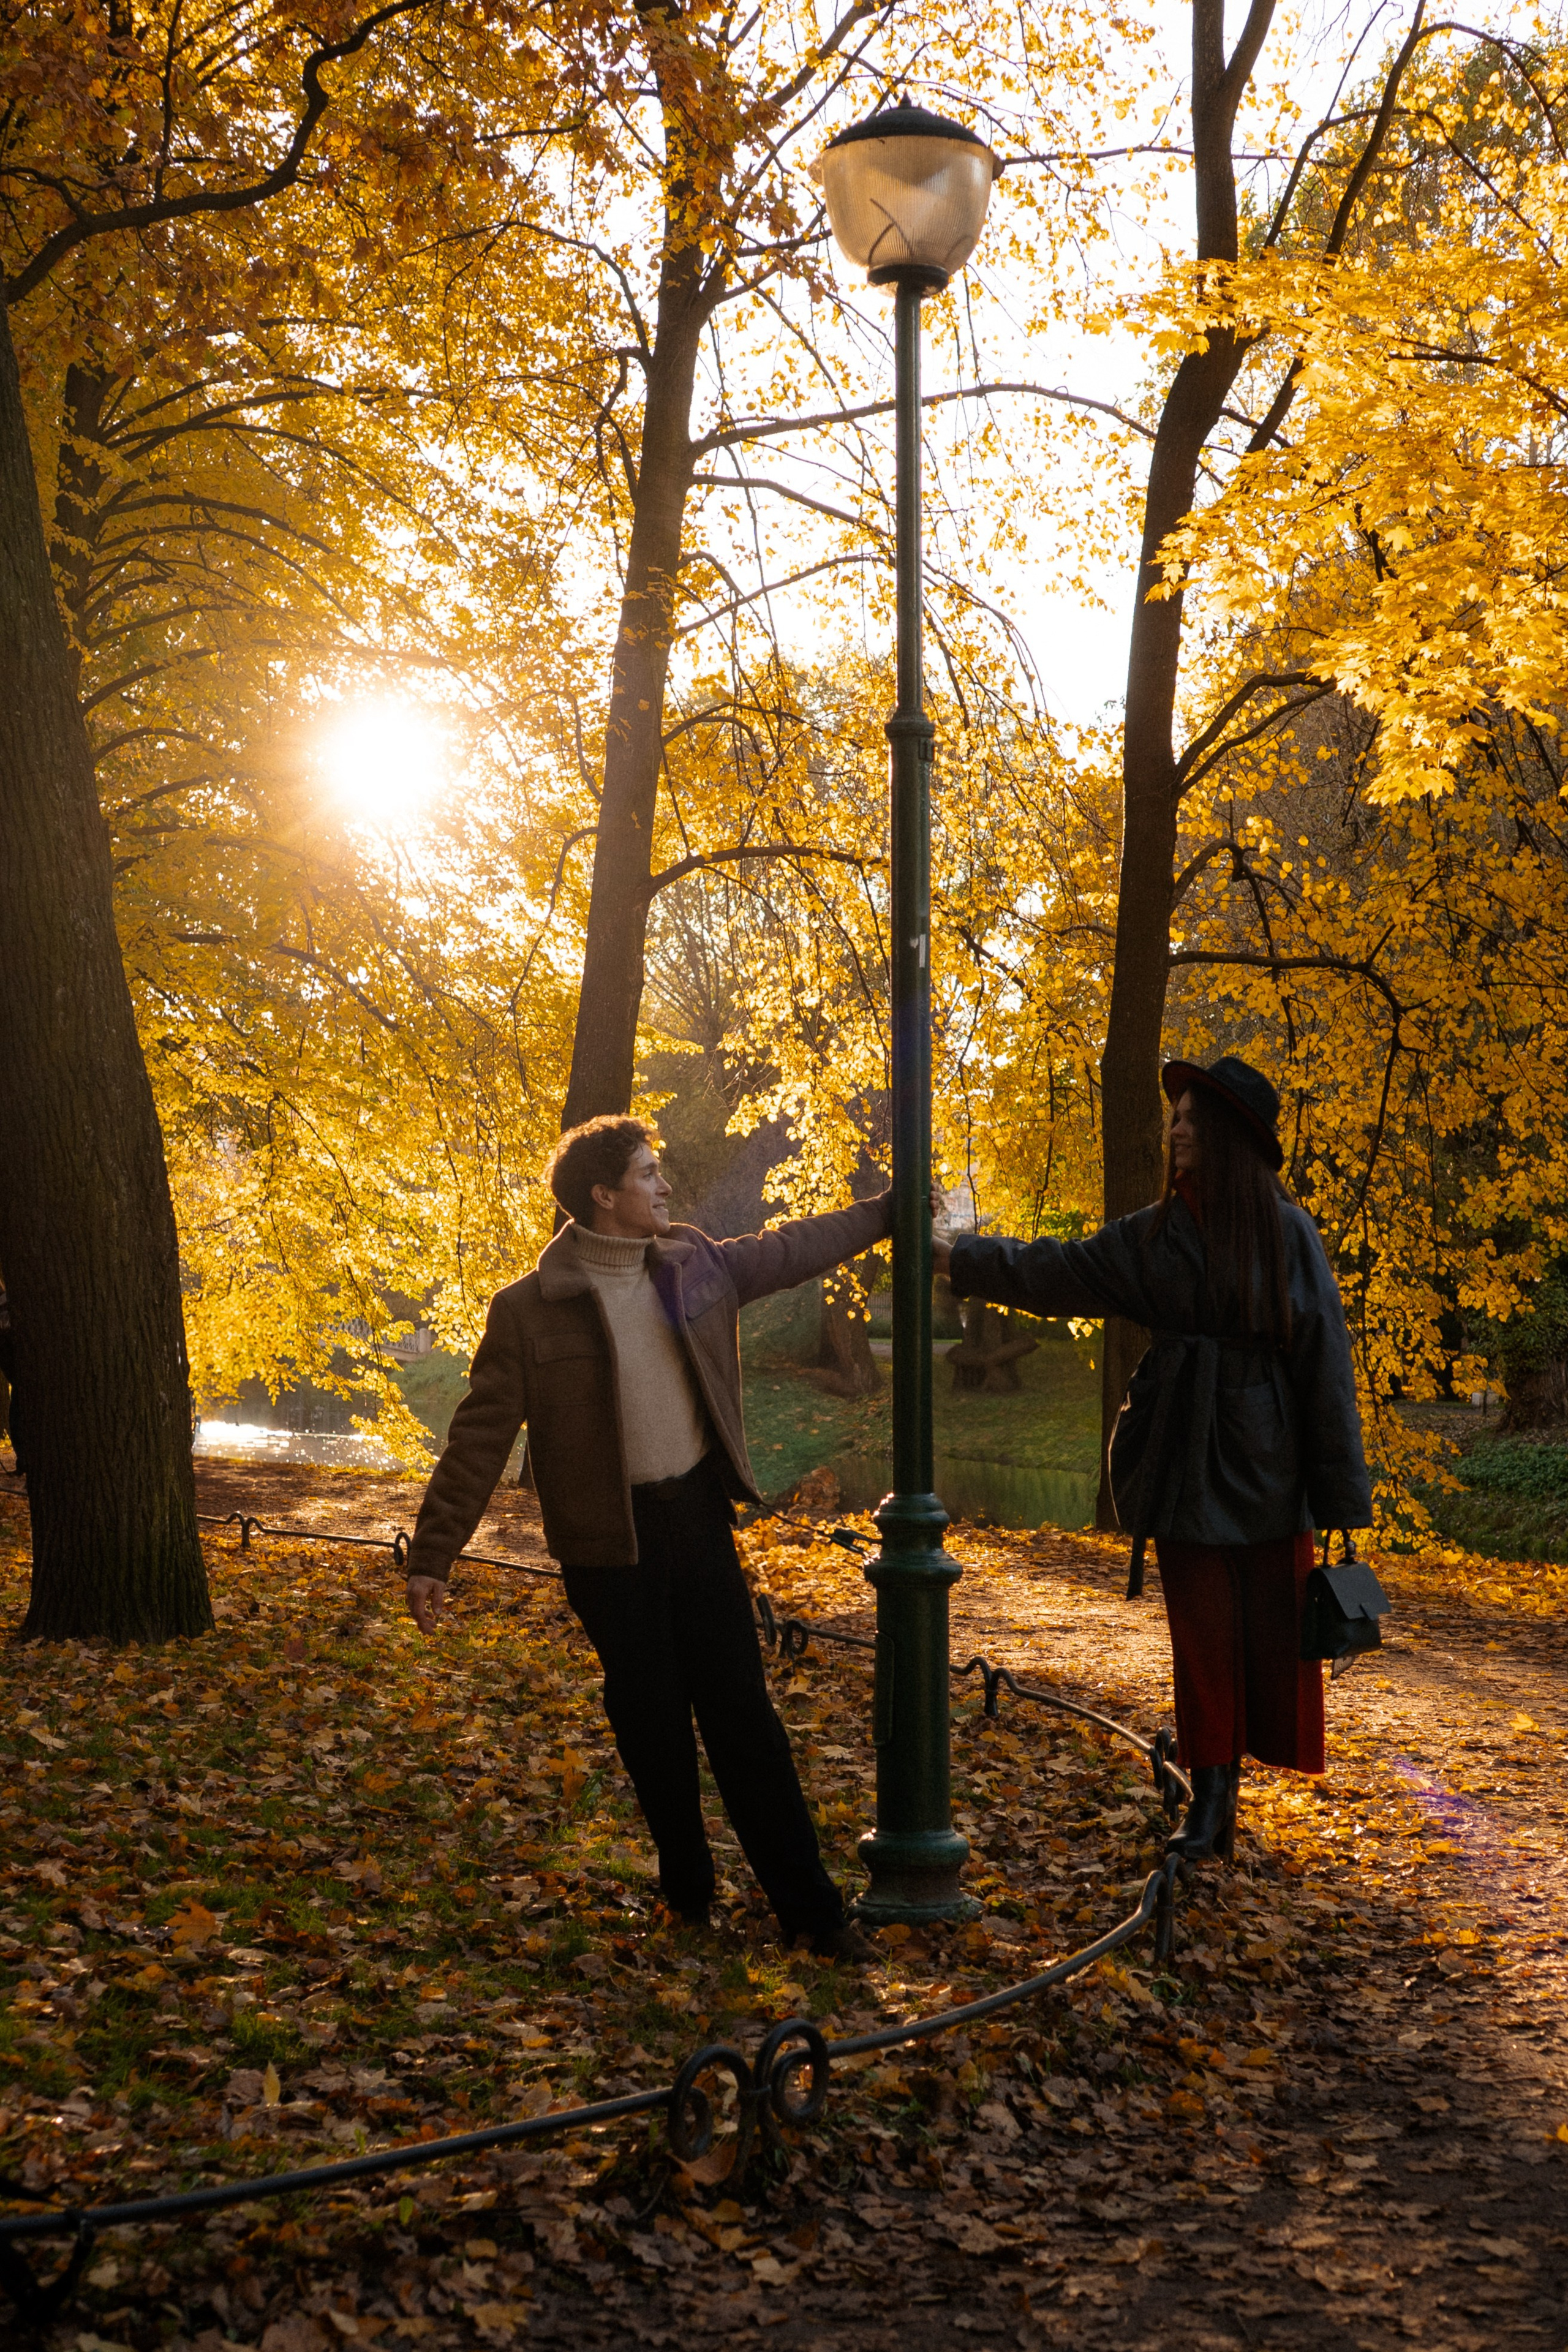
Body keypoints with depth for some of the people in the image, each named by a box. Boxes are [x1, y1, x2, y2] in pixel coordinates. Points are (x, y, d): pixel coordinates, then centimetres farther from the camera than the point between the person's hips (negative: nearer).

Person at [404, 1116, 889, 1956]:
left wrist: (887, 1210, 30)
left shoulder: (697, 1267, 3)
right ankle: (687, 1889, 27)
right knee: (651, 1727, 7)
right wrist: (432, 1555, -10)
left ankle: (807, 1905, 9)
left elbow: (791, 1250, 22)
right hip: (609, 1544, -3)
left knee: (742, 1713, 4)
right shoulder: (528, 1310, -10)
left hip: (698, 1518, 3)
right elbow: (480, 1438, -8)